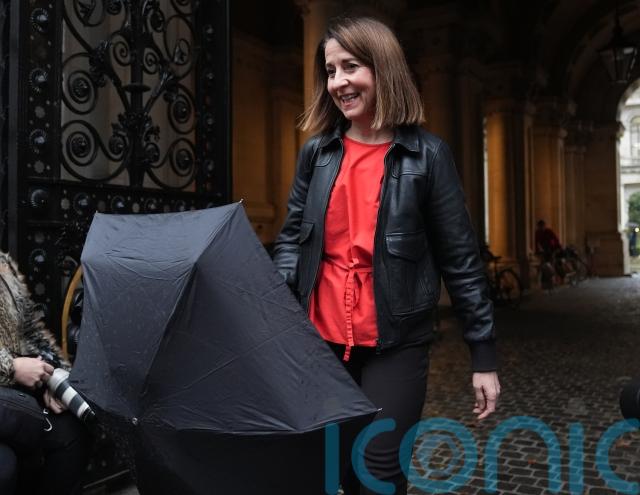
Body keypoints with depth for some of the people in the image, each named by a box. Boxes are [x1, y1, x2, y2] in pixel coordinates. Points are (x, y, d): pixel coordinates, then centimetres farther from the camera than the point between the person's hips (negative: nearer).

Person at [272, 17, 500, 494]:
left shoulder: (426, 154, -4)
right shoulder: (316, 153, 5)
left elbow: (460, 257, -3)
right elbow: (292, 236, 9)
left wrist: (484, 353, -4)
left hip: (396, 345, -3)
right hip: (321, 339, 4)